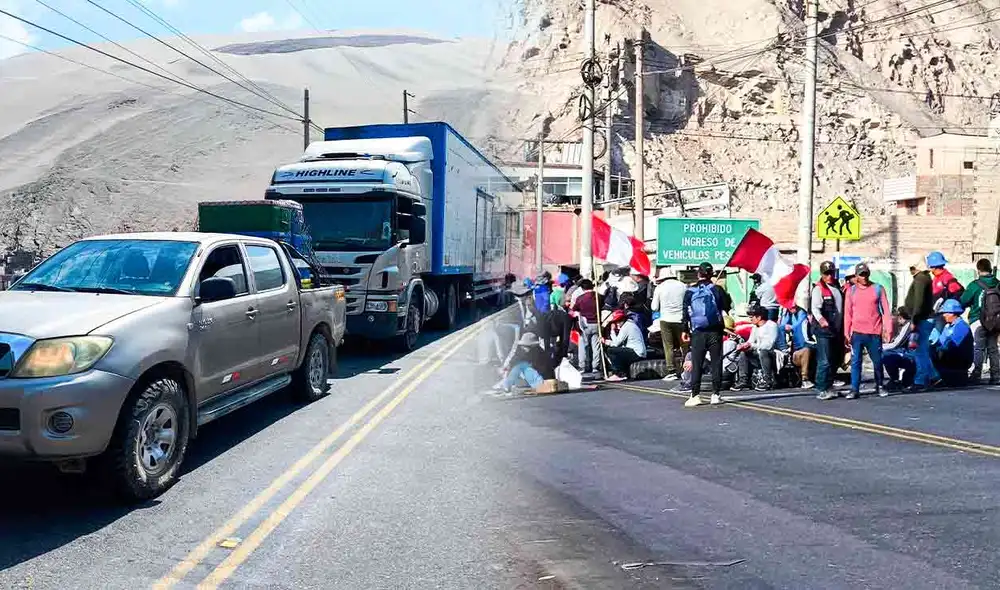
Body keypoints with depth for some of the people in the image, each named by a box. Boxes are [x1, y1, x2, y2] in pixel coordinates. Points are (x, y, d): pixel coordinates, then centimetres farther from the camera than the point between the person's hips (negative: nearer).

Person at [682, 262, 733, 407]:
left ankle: (695, 395, -1)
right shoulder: (717, 289, -2)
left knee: (696, 364, 2)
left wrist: (685, 330, 9)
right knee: (716, 363, 5)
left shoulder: (690, 291, 1)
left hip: (698, 332, 0)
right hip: (715, 331, 0)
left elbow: (686, 312, 3)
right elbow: (728, 308, 3)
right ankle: (715, 394, 4)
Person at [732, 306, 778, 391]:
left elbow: (768, 345, -25)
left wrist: (752, 346, -25)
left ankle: (768, 381, -27)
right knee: (743, 354, -4)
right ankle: (743, 380, -7)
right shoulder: (755, 327, 13)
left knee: (763, 352, -36)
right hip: (760, 355, 8)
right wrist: (743, 346, -13)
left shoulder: (771, 325, -13)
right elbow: (750, 341, 10)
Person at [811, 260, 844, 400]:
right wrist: (821, 319, -38)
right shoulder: (819, 288, -7)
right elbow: (815, 307, -19)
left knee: (834, 361, 11)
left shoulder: (838, 288, 17)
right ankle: (821, 390, -6)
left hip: (836, 330, 8)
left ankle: (828, 388, 21)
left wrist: (843, 329, 20)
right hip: (823, 331, -8)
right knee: (824, 361, -11)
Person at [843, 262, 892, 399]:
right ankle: (854, 389, 1)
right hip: (857, 332, 0)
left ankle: (879, 386, 27)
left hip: (875, 332, 0)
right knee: (855, 362, -2)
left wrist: (888, 329, -3)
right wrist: (846, 332, 0)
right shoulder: (851, 291, 6)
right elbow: (847, 313, 6)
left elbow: (885, 310, 3)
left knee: (878, 361, 10)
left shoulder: (878, 288, 4)